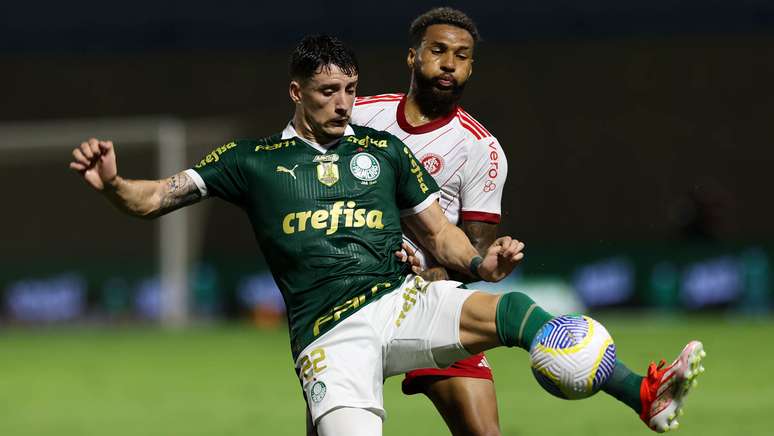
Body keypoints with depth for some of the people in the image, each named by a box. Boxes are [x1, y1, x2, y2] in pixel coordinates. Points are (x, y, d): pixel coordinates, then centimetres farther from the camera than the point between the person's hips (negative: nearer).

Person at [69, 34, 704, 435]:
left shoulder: (383, 149, 19)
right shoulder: (253, 162, 13)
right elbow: (155, 198, 12)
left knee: (512, 310, -26)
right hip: (330, 334, -2)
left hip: (403, 303, 2)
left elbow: (438, 232, 20)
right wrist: (111, 183, -10)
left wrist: (480, 263, -2)